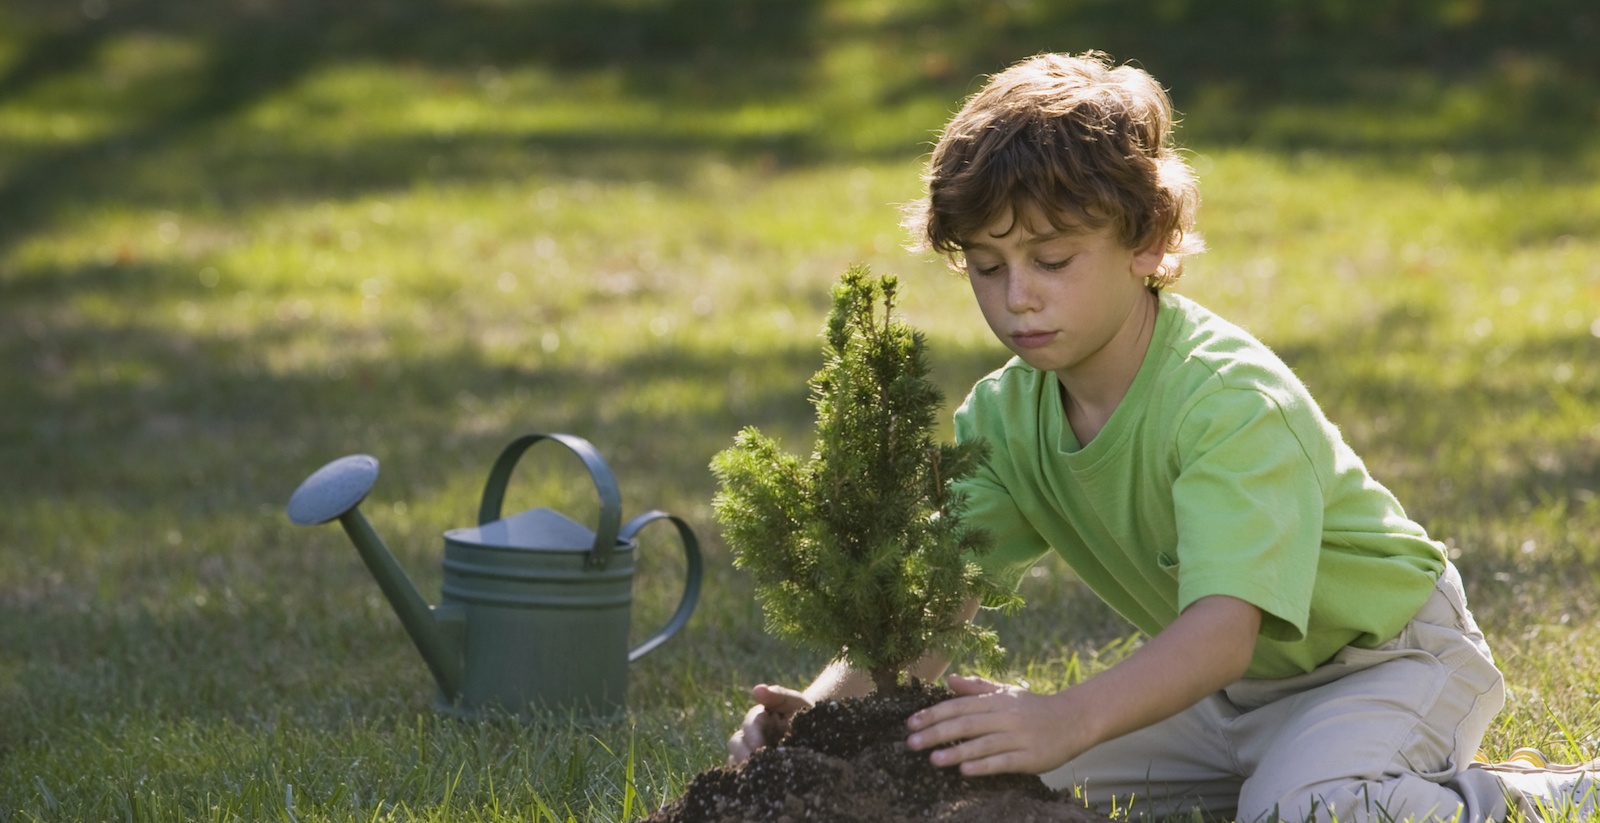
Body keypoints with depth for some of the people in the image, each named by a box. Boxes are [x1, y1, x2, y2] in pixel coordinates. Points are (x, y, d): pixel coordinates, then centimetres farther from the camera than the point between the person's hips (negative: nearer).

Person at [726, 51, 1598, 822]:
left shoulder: (1233, 402, -31)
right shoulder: (1005, 416, -8)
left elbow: (1225, 626, -44)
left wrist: (1068, 718, -62)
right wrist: (829, 702, -35)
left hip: (1385, 657, -8)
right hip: (1233, 689, 8)